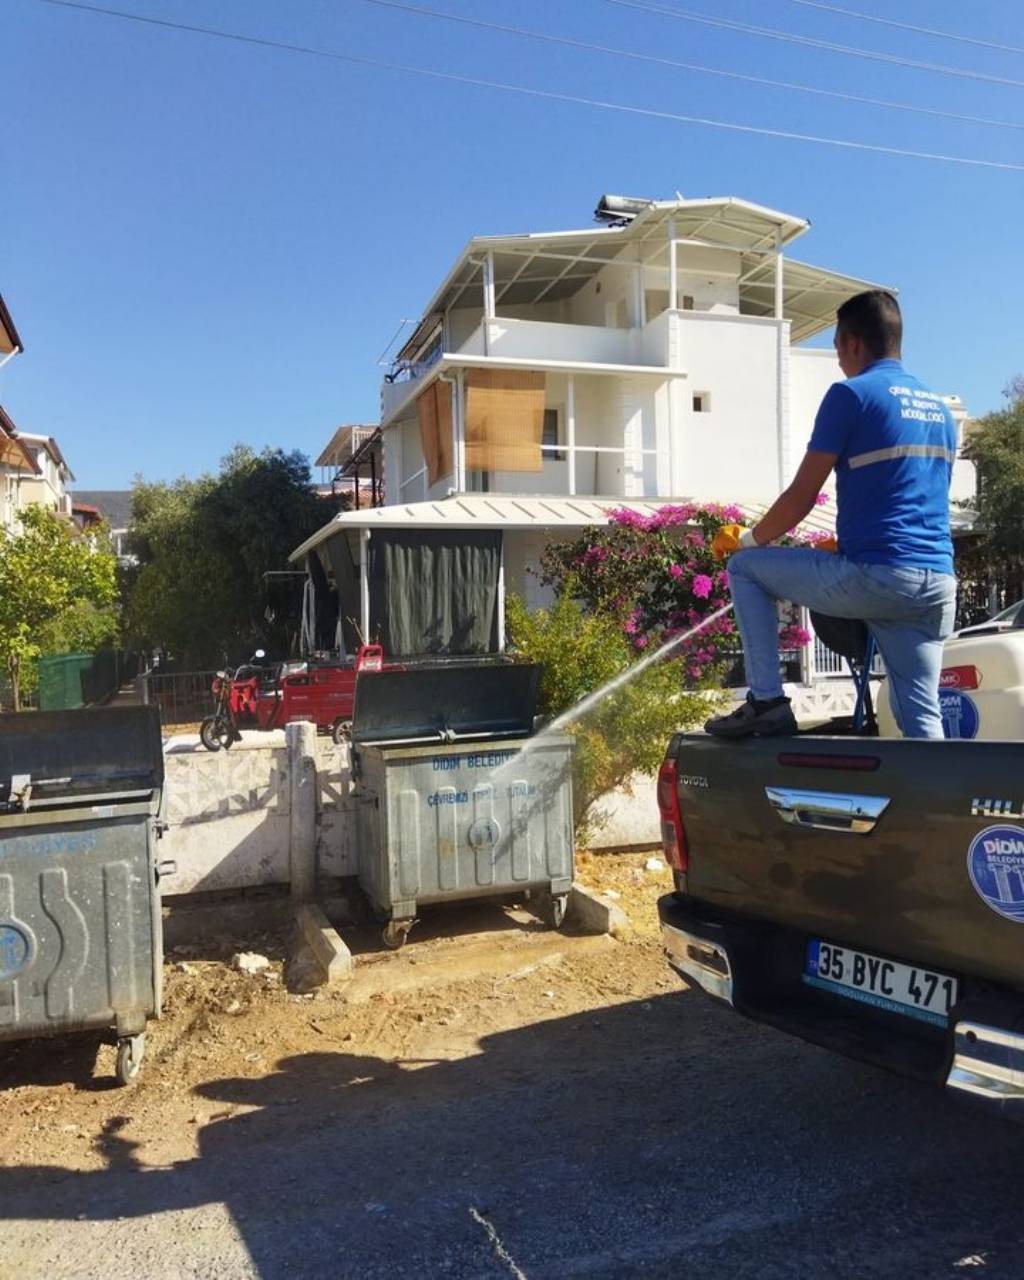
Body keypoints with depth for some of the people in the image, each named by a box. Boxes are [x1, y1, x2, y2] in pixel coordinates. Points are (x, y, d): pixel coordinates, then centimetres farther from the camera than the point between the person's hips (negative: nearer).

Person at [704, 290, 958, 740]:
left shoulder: (850, 394, -3)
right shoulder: (939, 409, 21)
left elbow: (801, 498, -4)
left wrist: (746, 539, 12)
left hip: (874, 578, -7)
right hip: (937, 584, 7)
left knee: (746, 569, 11)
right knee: (922, 720, 11)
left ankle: (766, 702, 5)